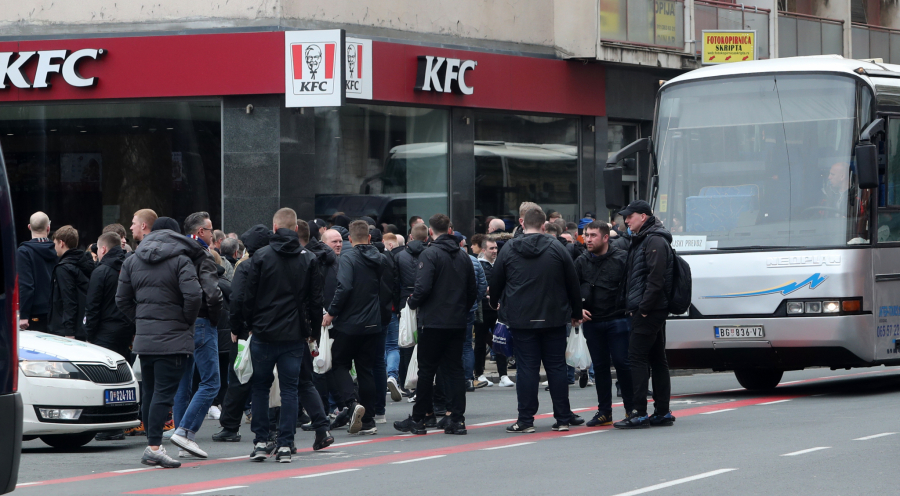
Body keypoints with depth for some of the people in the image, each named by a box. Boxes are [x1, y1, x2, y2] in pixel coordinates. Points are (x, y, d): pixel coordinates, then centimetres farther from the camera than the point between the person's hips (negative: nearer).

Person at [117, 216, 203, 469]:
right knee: (164, 393, -9)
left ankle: (152, 446, 17)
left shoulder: (132, 261, 12)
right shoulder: (181, 260, -6)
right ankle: (154, 446, -17)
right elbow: (193, 295, -17)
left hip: (143, 338, 5)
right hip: (173, 339, -5)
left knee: (149, 392, 13)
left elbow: (122, 300, 12)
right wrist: (187, 320, -2)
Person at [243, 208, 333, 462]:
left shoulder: (261, 256, -4)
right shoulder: (309, 259, 3)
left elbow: (248, 296, -4)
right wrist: (313, 331, 15)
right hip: (294, 335, 1)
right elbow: (316, 299, 5)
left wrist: (250, 324, 10)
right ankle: (284, 446, 1)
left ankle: (261, 442, 8)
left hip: (264, 334, -1)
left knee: (260, 387, 11)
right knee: (290, 389, 6)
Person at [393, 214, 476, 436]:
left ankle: (418, 419, 7)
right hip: (458, 323, 5)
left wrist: (412, 303, -1)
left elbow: (423, 288, -20)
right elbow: (473, 292, 13)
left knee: (426, 371, 2)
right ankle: (457, 420, 3)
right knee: (455, 370, 7)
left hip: (433, 322, -5)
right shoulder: (463, 256, 9)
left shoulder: (430, 255, -12)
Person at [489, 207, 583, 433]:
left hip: (521, 319, 0)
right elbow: (573, 283, 4)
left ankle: (526, 420, -1)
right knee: (556, 367, 6)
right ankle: (563, 418, 8)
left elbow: (495, 282, 7)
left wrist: (495, 304, 27)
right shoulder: (556, 249, -1)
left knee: (526, 368, 1)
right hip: (554, 319, 0)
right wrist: (576, 312, 16)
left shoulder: (508, 250, -1)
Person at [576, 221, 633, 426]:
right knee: (599, 366, 8)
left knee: (622, 363, -5)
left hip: (617, 320, -5)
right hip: (591, 322, 5)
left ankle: (631, 408, 4)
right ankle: (604, 411, 14)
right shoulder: (581, 262, 10)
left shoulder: (622, 258, -4)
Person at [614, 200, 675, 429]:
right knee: (657, 359, 10)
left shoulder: (655, 241, -12)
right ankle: (662, 412, 13)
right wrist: (633, 307, 15)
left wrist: (643, 308, -20)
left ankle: (639, 414, -13)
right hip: (653, 312, 11)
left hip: (648, 312, -11)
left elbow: (656, 279, -20)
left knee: (637, 358, -11)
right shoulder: (641, 240, 21)